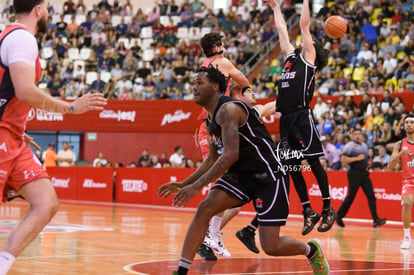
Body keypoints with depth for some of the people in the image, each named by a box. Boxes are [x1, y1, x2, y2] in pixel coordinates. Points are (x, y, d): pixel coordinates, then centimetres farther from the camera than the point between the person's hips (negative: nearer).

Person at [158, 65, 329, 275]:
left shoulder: (228, 110, -20)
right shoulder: (210, 119, 10)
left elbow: (230, 155, -29)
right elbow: (213, 160, 21)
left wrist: (196, 187, -29)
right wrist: (183, 184, 13)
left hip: (269, 175, -8)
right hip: (242, 175, 8)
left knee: (271, 247, -9)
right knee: (205, 209, -14)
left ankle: (311, 250, 23)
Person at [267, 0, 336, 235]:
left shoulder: (309, 57, 3)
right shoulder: (291, 56, 20)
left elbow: (304, 24, -1)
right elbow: (282, 30, 29)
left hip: (302, 117, -7)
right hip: (286, 118, 7)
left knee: (314, 163, -6)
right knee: (292, 167, 6)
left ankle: (328, 209, 1)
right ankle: (309, 211, 12)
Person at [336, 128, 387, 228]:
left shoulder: (365, 146, 16)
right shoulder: (349, 146, -6)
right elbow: (343, 159, -15)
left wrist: (366, 165, 16)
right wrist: (356, 158, -18)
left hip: (364, 173, 6)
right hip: (354, 174, -6)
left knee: (371, 196, -5)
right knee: (350, 197, -3)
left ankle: (376, 220, -10)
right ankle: (339, 217, 13)